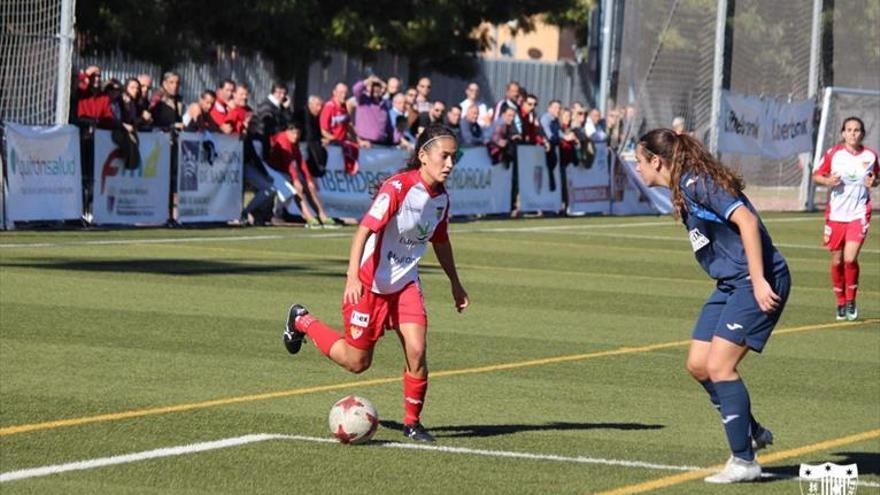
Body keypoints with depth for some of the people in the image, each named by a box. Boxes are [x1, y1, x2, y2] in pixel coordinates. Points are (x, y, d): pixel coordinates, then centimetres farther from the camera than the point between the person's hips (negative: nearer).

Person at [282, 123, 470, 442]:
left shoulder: (441, 197, 0)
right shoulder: (398, 188, -23)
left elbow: (440, 242, 18)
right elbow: (365, 230, -28)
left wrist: (456, 284, 23)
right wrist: (353, 277, -37)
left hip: (406, 284, 6)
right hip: (371, 283, -6)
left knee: (416, 350, -14)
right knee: (357, 362, 6)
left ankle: (412, 422, 5)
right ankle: (302, 321, 30)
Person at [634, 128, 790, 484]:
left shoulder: (696, 182, -16)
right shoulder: (684, 188, 13)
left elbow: (747, 221, -23)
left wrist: (759, 280, -27)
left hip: (758, 282, -10)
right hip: (730, 284, 10)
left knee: (719, 366, -14)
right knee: (698, 365, 6)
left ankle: (743, 461, -7)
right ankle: (752, 433, 21)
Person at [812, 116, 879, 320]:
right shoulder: (833, 154, -2)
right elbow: (816, 175, 7)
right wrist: (827, 181, -14)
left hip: (859, 214, -1)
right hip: (835, 214, 1)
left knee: (850, 259, -15)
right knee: (837, 261, 6)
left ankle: (851, 300, 5)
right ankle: (841, 303, 23)